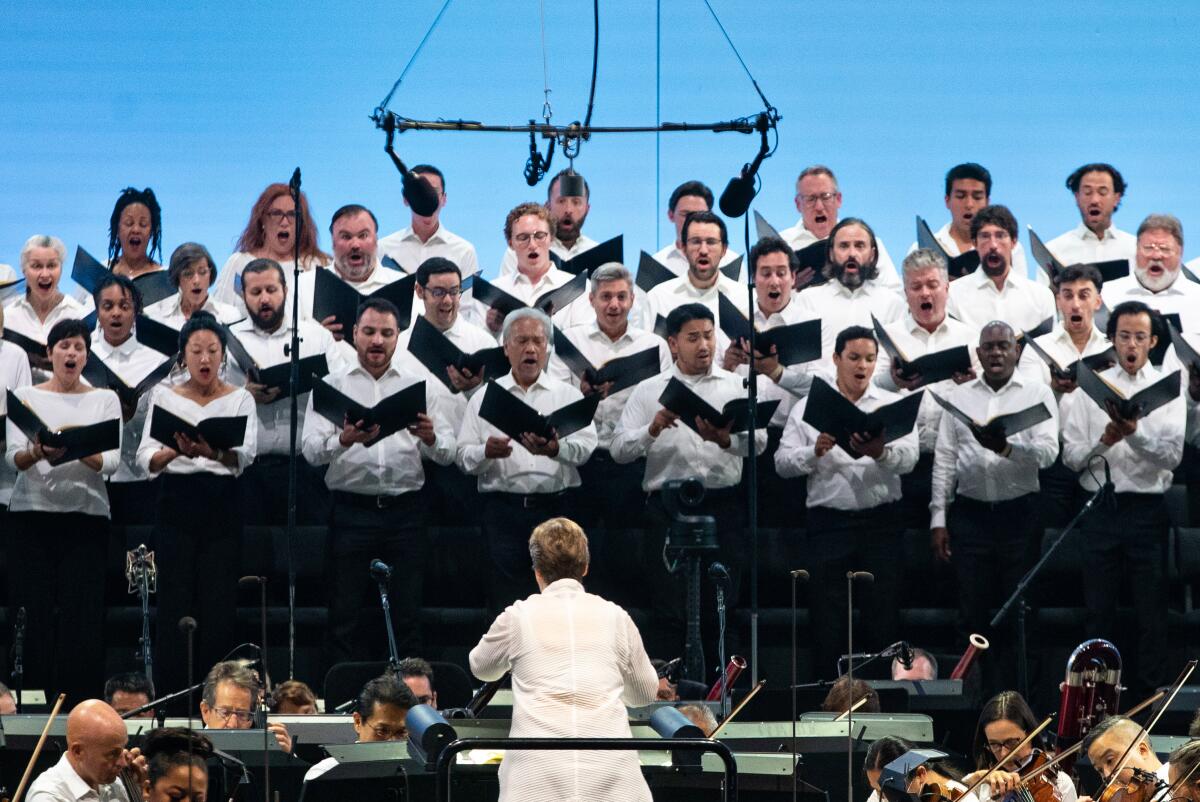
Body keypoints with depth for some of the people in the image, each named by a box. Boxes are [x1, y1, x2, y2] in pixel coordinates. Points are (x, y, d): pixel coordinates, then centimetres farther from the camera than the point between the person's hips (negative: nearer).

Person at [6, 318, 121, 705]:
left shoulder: (105, 400, 11)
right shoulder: (26, 397, 9)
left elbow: (113, 461, 0)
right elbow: (13, 457, -2)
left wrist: (83, 452, -22)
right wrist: (39, 453, -24)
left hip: (86, 514, 0)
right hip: (32, 512, 0)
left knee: (81, 611, -6)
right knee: (33, 609, -6)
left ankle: (79, 699, -5)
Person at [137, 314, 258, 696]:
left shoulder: (240, 399, 6)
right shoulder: (164, 396, 8)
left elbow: (245, 455, -11)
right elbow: (146, 459, -4)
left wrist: (212, 451, -32)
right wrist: (176, 451, -25)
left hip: (222, 509, 0)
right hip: (176, 507, 0)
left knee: (219, 603, -2)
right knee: (175, 600, -3)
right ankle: (172, 689, 1)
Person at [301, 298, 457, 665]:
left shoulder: (421, 388, 12)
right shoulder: (331, 386, 8)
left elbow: (448, 453, 4)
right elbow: (311, 450, -5)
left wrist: (431, 438, -19)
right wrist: (344, 440, -26)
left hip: (406, 509, 1)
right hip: (352, 508, -1)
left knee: (408, 617, 1)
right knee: (346, 615, -2)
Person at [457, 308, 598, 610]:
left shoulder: (568, 395, 12)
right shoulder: (486, 397, 13)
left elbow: (587, 446, -3)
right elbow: (464, 457, 7)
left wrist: (555, 449, -23)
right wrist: (486, 452, -16)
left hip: (557, 508, 0)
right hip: (504, 509, 0)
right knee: (507, 595, -4)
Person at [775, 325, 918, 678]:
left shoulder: (894, 405, 8)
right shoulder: (809, 407, 9)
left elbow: (908, 458, -8)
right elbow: (782, 462, 1)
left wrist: (880, 452, -29)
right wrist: (815, 452, -19)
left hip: (882, 521, 0)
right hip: (829, 522, 0)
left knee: (884, 619, 1)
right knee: (828, 620, 0)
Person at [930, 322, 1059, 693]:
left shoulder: (1037, 394, 2)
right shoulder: (958, 397, 9)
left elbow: (1047, 452, -11)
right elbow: (943, 460, 8)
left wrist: (1007, 447, -30)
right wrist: (938, 519, 2)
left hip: (1020, 513, -2)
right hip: (970, 513, 2)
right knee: (972, 610, 3)